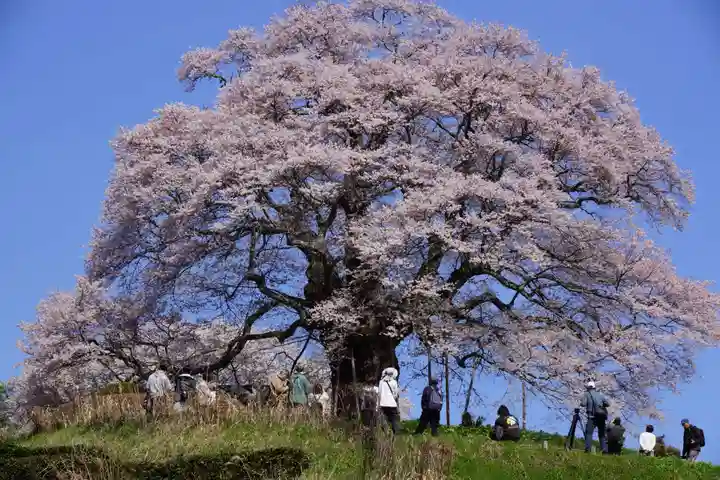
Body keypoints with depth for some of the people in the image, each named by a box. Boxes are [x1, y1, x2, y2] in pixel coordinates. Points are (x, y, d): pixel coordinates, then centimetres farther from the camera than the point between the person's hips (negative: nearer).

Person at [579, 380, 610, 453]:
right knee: (602, 434, 12)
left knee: (588, 433, -8)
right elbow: (608, 404, 10)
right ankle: (605, 450, 2)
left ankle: (588, 449, -24)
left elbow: (583, 404, -7)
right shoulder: (600, 394, 17)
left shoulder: (587, 394, 6)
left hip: (592, 417, -4)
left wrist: (581, 402, 15)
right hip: (602, 416, 4)